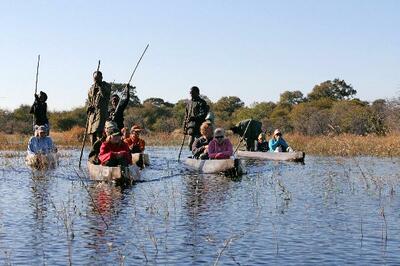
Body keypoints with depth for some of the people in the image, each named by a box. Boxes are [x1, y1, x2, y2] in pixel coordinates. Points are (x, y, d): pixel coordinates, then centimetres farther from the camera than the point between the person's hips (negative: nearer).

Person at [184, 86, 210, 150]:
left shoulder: (202, 102, -2)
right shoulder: (189, 103, 19)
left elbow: (203, 114, -13)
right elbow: (186, 115, 23)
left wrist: (195, 118, -27)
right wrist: (185, 126, 16)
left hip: (198, 125, -6)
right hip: (190, 125, 6)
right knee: (190, 143, 4)